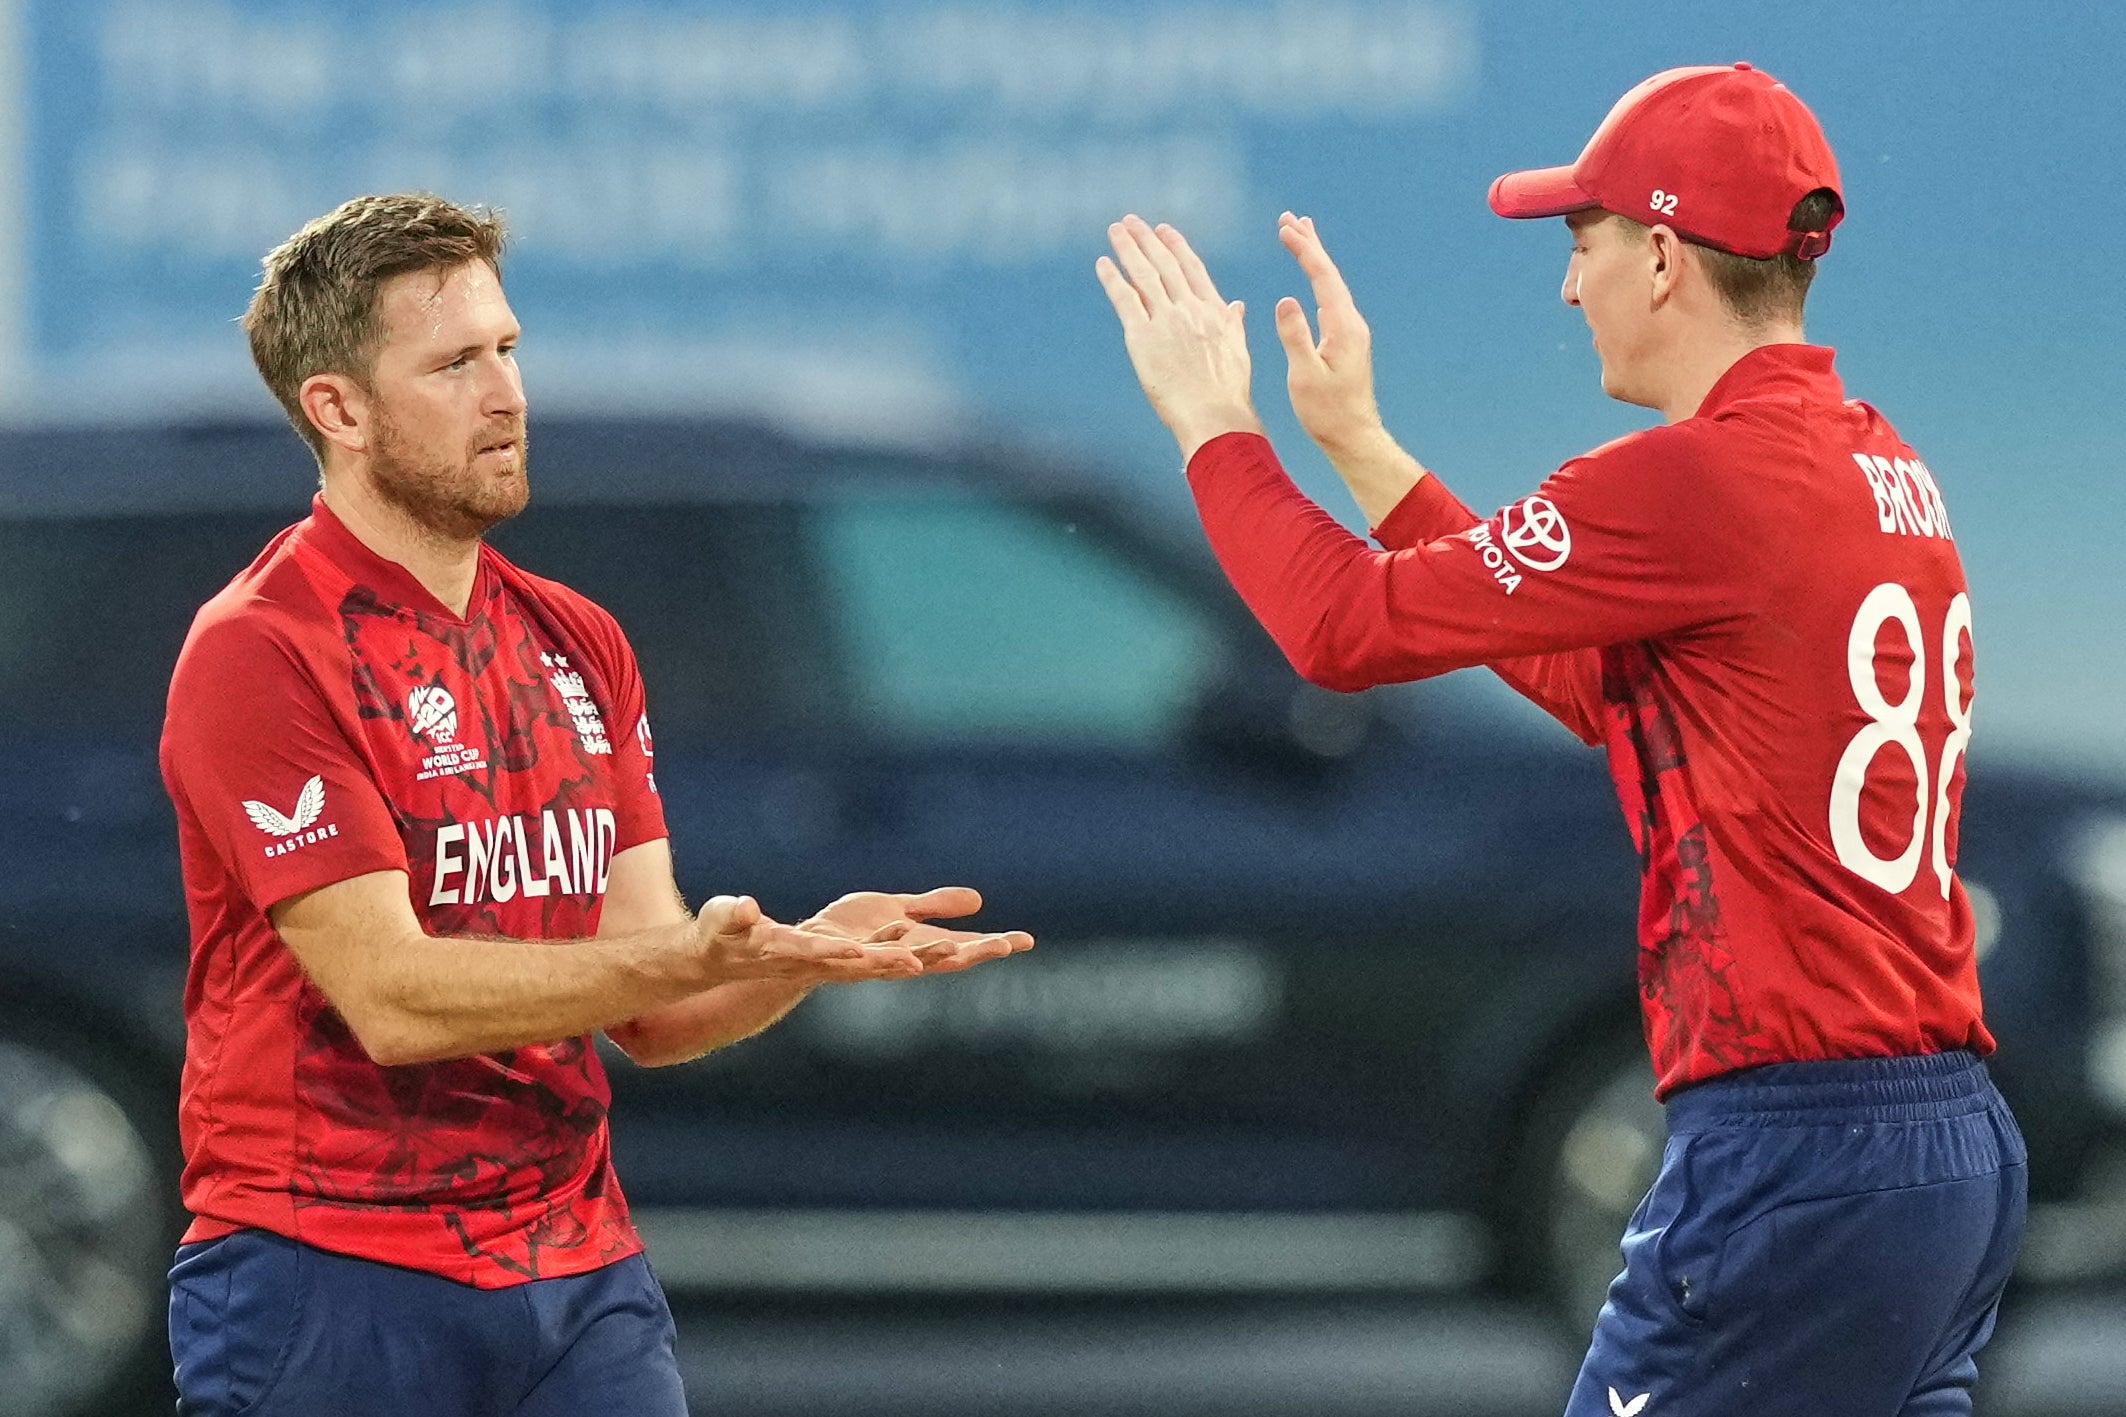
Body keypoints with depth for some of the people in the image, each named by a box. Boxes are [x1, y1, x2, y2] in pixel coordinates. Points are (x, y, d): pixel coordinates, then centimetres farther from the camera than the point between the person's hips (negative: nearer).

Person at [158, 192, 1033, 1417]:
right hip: (330, 1282, -6)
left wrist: (809, 953, -11)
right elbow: (389, 996, -17)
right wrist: (693, 957, -24)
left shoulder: (580, 646, 13)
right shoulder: (258, 657, -10)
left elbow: (649, 1017, 9)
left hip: (581, 1277, 6)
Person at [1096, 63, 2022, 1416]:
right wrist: (1359, 445, 29)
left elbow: (1349, 626, -7)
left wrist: (1212, 426, 10)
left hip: (1797, 1155, -9)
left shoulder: (1704, 478, -13)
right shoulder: (1885, 473, 15)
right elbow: (1594, 676, 26)